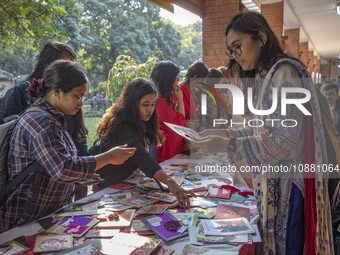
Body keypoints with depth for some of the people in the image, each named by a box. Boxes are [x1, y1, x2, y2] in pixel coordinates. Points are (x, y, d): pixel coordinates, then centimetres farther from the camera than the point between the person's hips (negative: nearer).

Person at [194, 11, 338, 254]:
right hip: (272, 181, 8)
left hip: (290, 183, -8)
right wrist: (225, 133, 4)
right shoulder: (265, 77, 12)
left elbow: (286, 140, -23)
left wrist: (227, 146, -23)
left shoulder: (285, 72, -16)